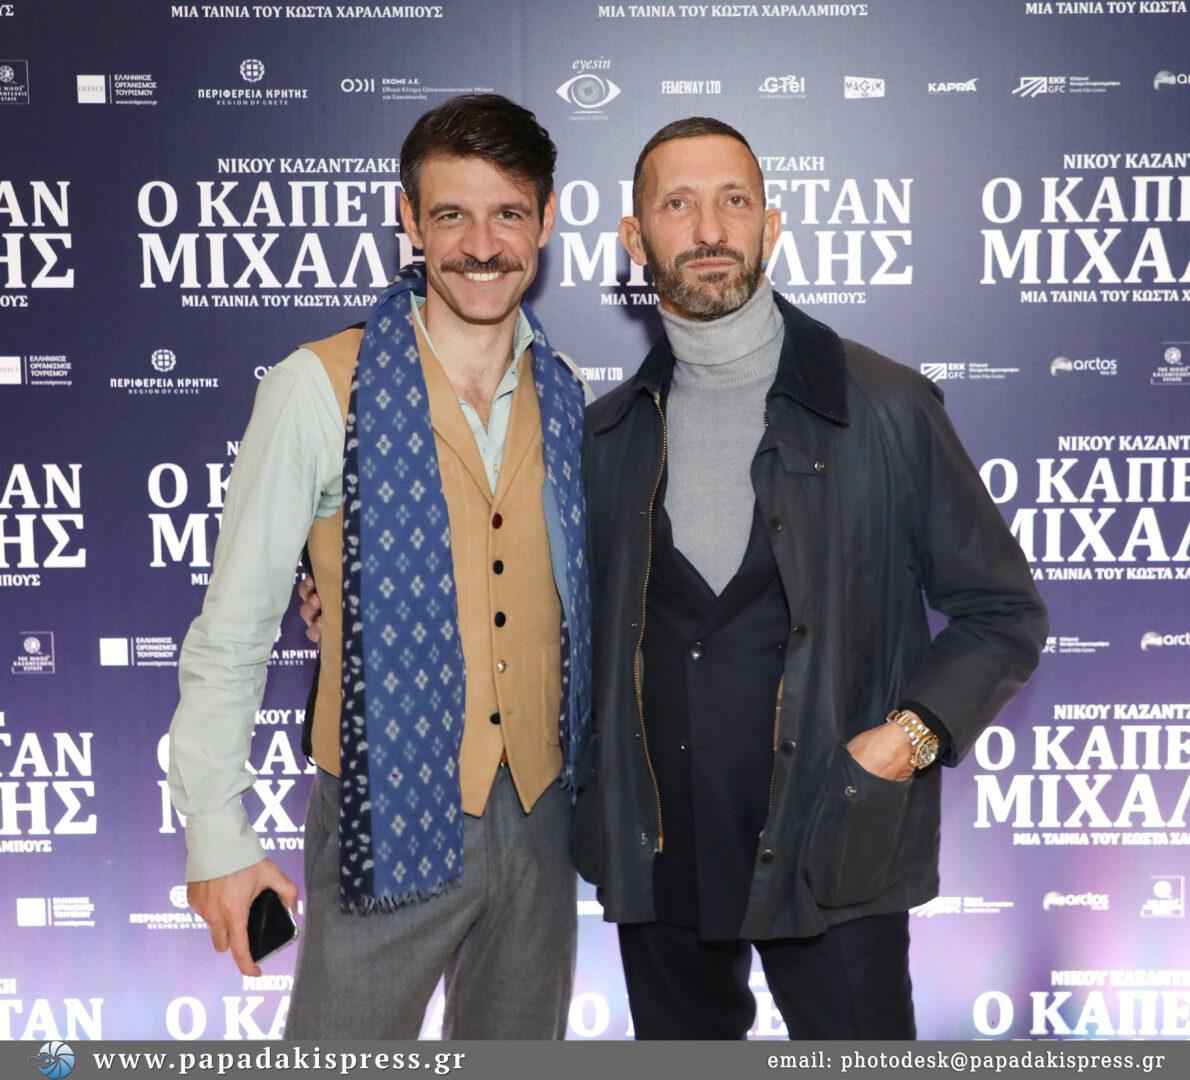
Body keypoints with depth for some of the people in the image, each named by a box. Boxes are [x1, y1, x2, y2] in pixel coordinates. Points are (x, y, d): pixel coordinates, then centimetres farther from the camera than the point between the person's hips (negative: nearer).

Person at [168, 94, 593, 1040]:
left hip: (539, 817, 5)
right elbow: (233, 629, -9)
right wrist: (216, 836, -8)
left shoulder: (567, 397, 2)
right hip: (387, 820, -4)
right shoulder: (322, 387, -12)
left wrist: (601, 786, 10)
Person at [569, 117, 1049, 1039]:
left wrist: (914, 733, -14)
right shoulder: (607, 434, 4)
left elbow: (1003, 615, -1)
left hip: (831, 855, -3)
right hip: (657, 853, 3)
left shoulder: (888, 409, -5)